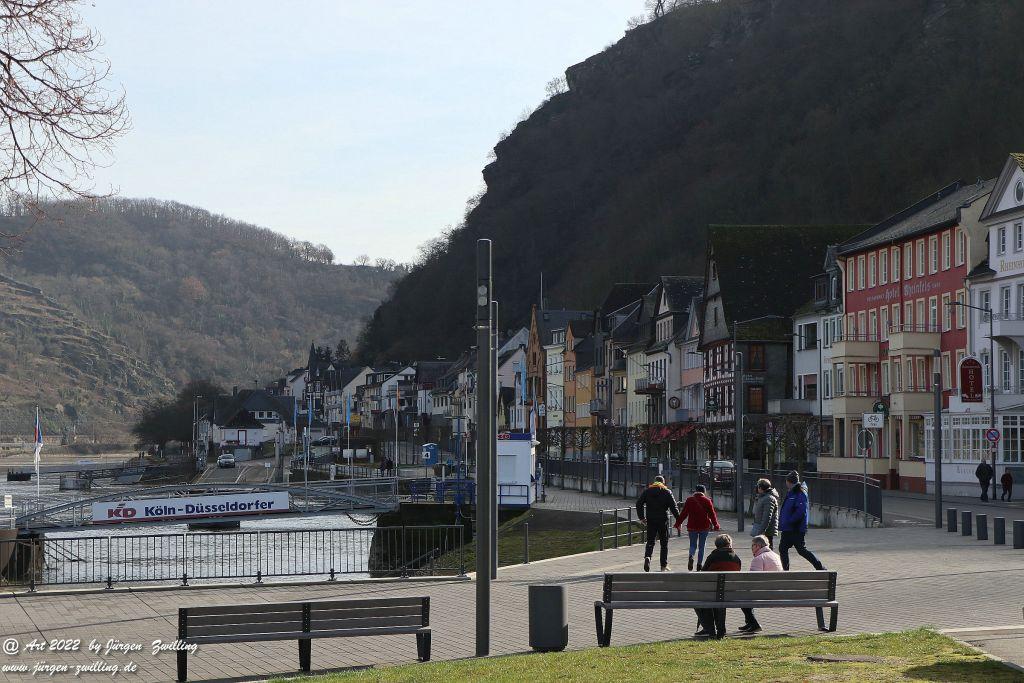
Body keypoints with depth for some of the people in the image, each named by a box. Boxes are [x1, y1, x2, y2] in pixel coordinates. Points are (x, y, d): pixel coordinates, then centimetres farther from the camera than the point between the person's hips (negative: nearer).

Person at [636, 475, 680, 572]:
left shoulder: (647, 491, 6)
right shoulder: (667, 492, 0)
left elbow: (639, 504, 2)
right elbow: (674, 507, -5)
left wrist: (641, 517, 8)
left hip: (650, 520, 2)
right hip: (663, 520, -1)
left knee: (650, 541, 6)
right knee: (664, 543, 9)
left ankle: (647, 557, -23)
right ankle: (664, 565, 11)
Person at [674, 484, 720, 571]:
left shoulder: (689, 500, 0)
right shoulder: (707, 501, -1)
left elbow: (683, 513, 0)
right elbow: (712, 514, -1)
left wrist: (678, 523, 7)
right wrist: (716, 525, 5)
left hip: (692, 527, 0)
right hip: (704, 527, 0)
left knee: (693, 545, 10)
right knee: (701, 546, 10)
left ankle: (691, 556, -21)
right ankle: (699, 564, 3)